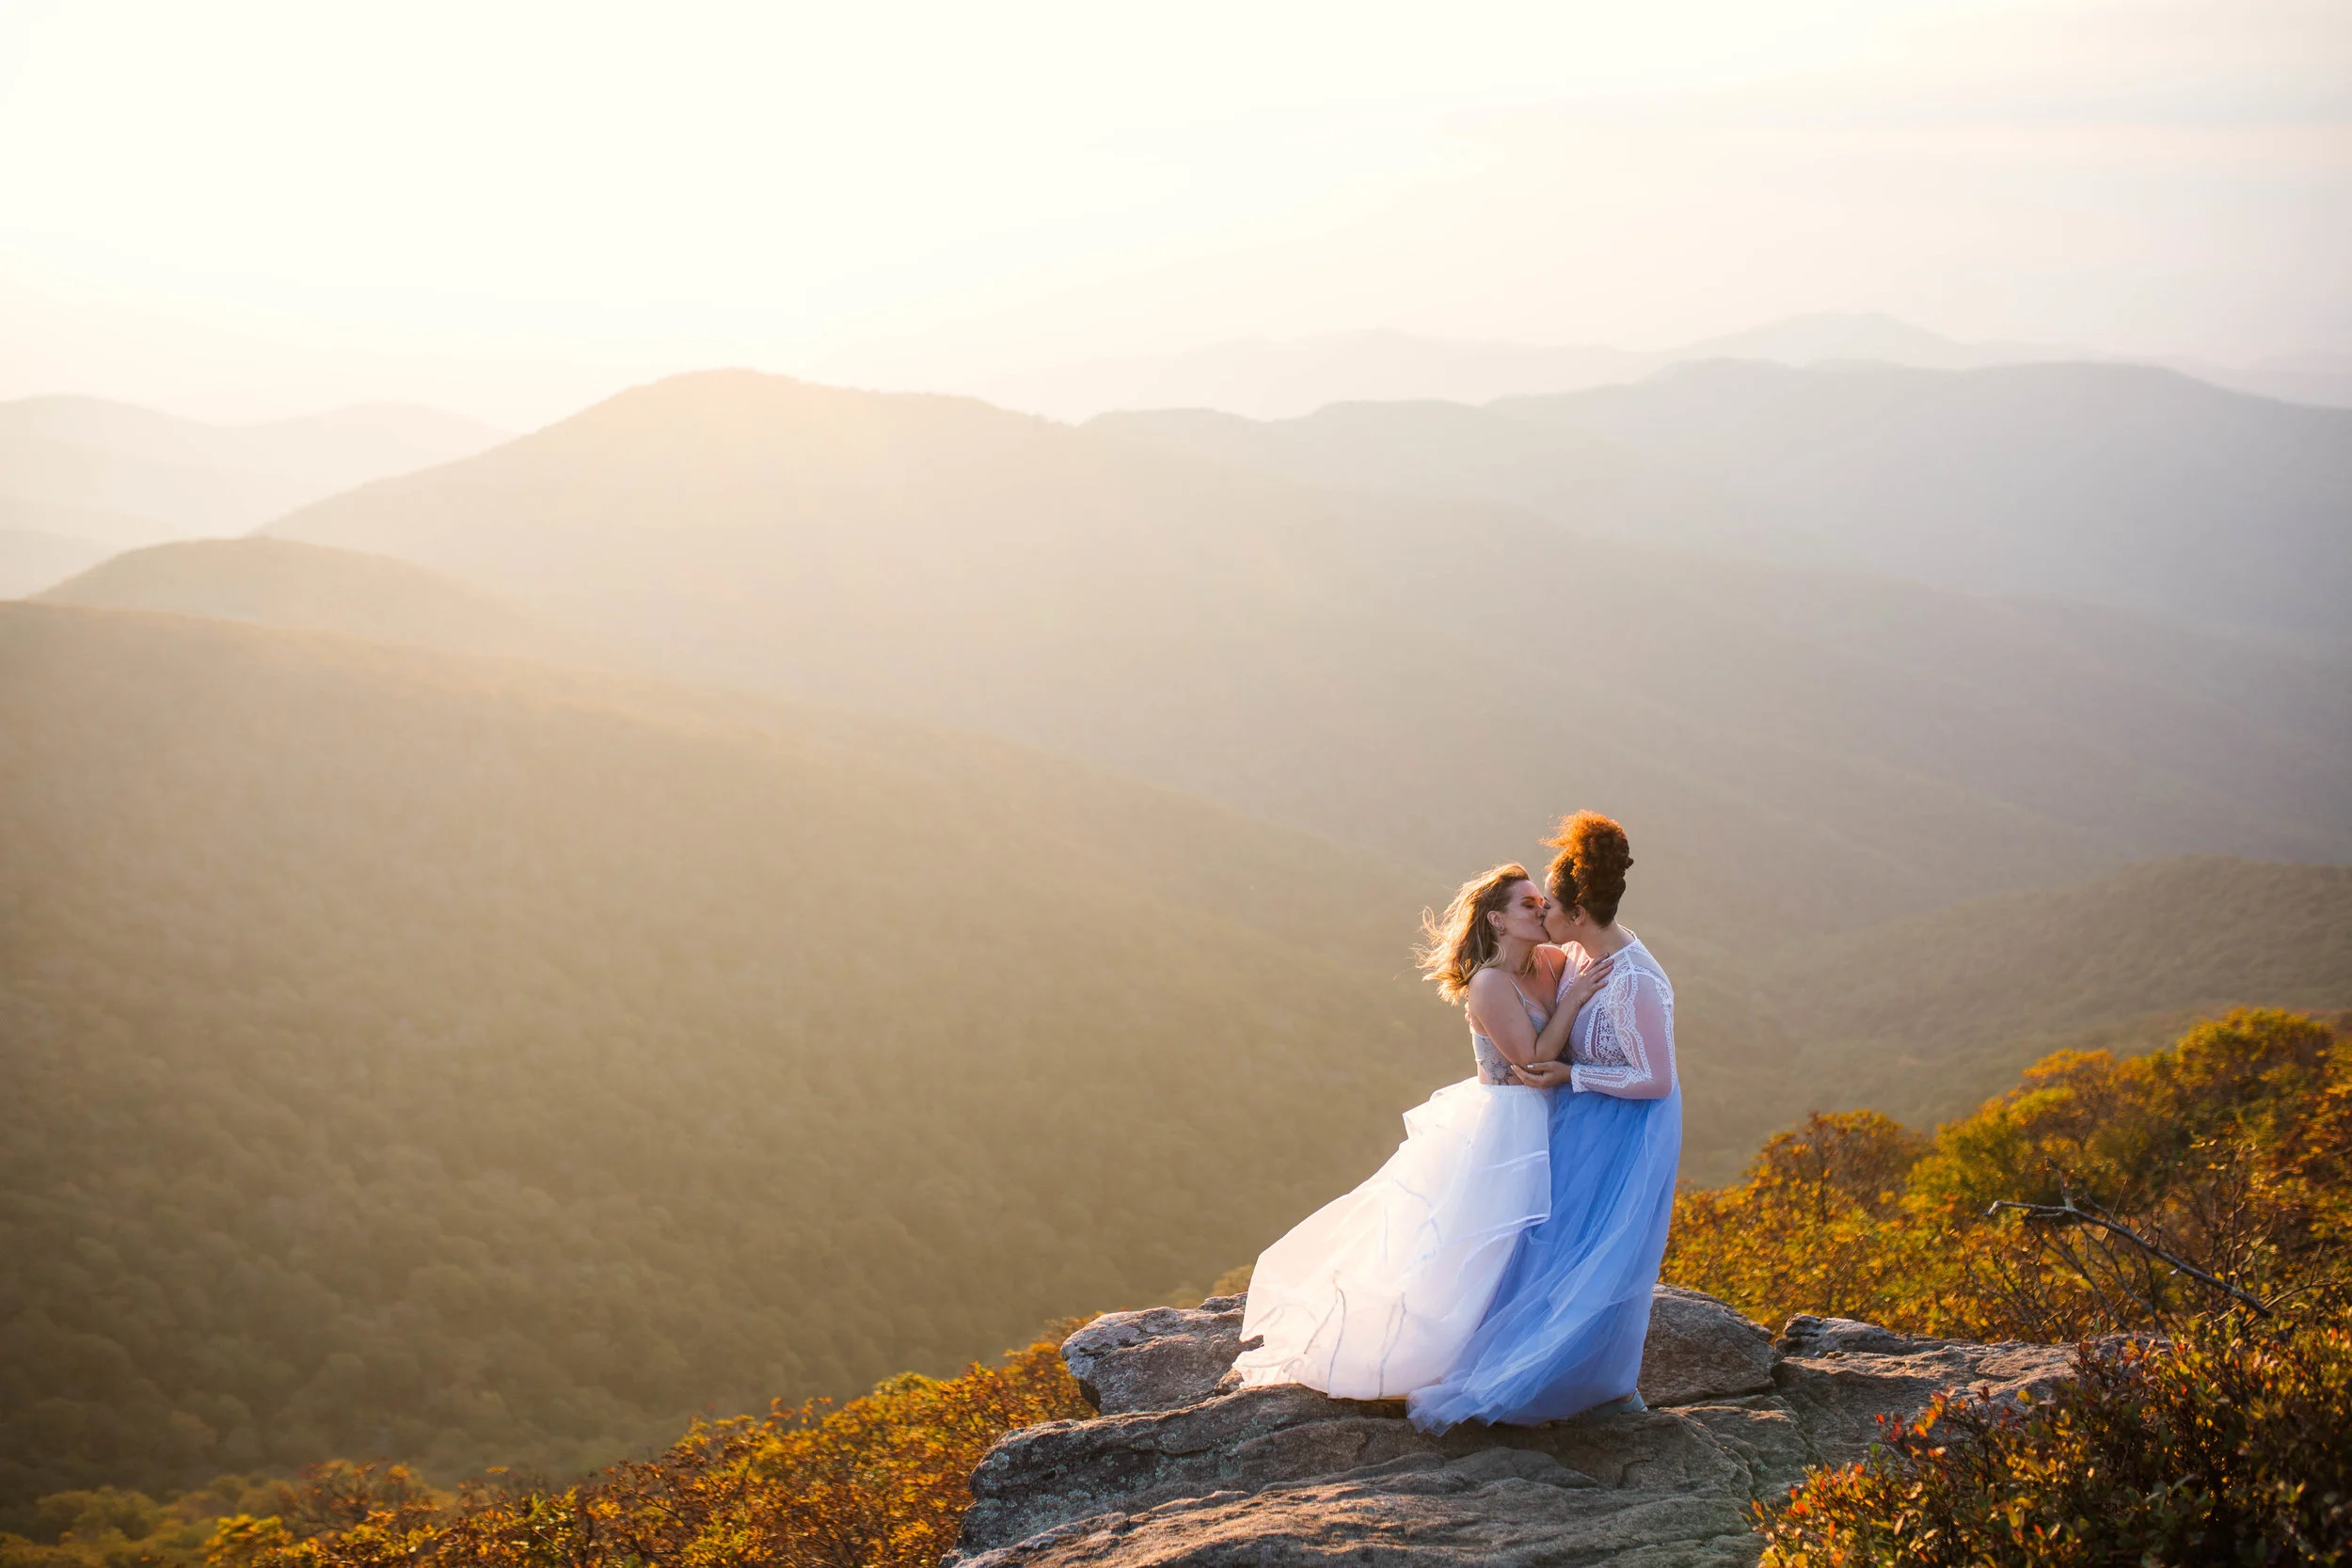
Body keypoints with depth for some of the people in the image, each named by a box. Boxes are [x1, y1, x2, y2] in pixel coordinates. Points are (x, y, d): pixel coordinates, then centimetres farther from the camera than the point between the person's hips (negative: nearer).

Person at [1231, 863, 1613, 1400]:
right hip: (1498, 1129, -8)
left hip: (1537, 1129, 8)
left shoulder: (1552, 963, 0)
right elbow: (1534, 1058, -22)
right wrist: (1573, 1000, -22)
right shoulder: (1489, 984, -22)